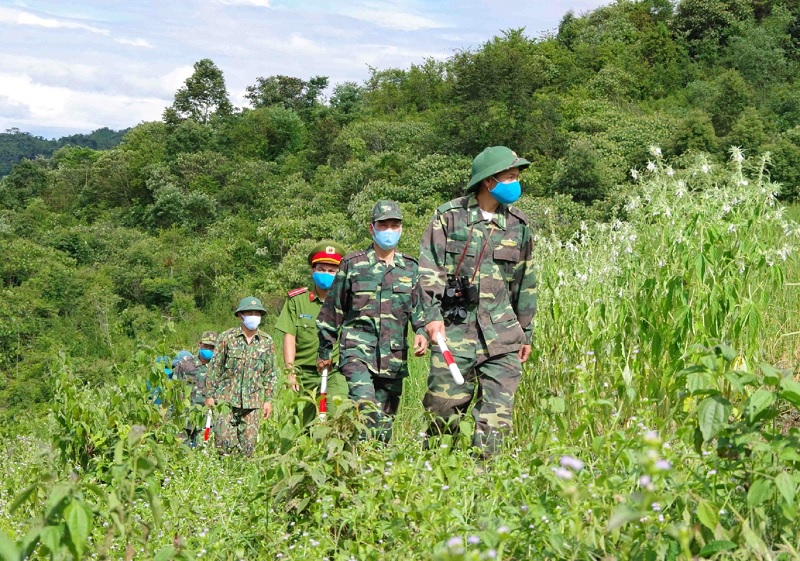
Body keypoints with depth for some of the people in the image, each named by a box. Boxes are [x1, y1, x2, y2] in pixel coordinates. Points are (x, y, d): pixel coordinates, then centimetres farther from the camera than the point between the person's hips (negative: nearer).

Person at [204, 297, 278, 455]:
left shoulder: (266, 342, 8)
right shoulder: (227, 338, 1)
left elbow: (270, 373, 12)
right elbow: (214, 368, 3)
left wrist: (268, 400, 8)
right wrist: (209, 395, 1)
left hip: (253, 401, 2)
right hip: (226, 398, -2)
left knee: (249, 443, 3)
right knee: (224, 440, -8)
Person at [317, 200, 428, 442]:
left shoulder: (410, 268, 13)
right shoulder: (352, 265, 5)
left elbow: (419, 306, 14)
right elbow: (333, 310, 11)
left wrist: (421, 331, -8)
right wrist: (325, 351, 13)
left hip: (394, 356, 4)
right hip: (357, 351, -3)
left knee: (385, 417, 8)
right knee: (365, 404, -26)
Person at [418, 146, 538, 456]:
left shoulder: (518, 225, 13)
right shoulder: (449, 216, 3)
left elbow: (525, 284, 19)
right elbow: (429, 269, 0)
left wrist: (526, 333, 18)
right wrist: (432, 314, -11)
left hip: (502, 332, 3)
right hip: (455, 326, -3)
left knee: (497, 410, -3)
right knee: (445, 404, -3)